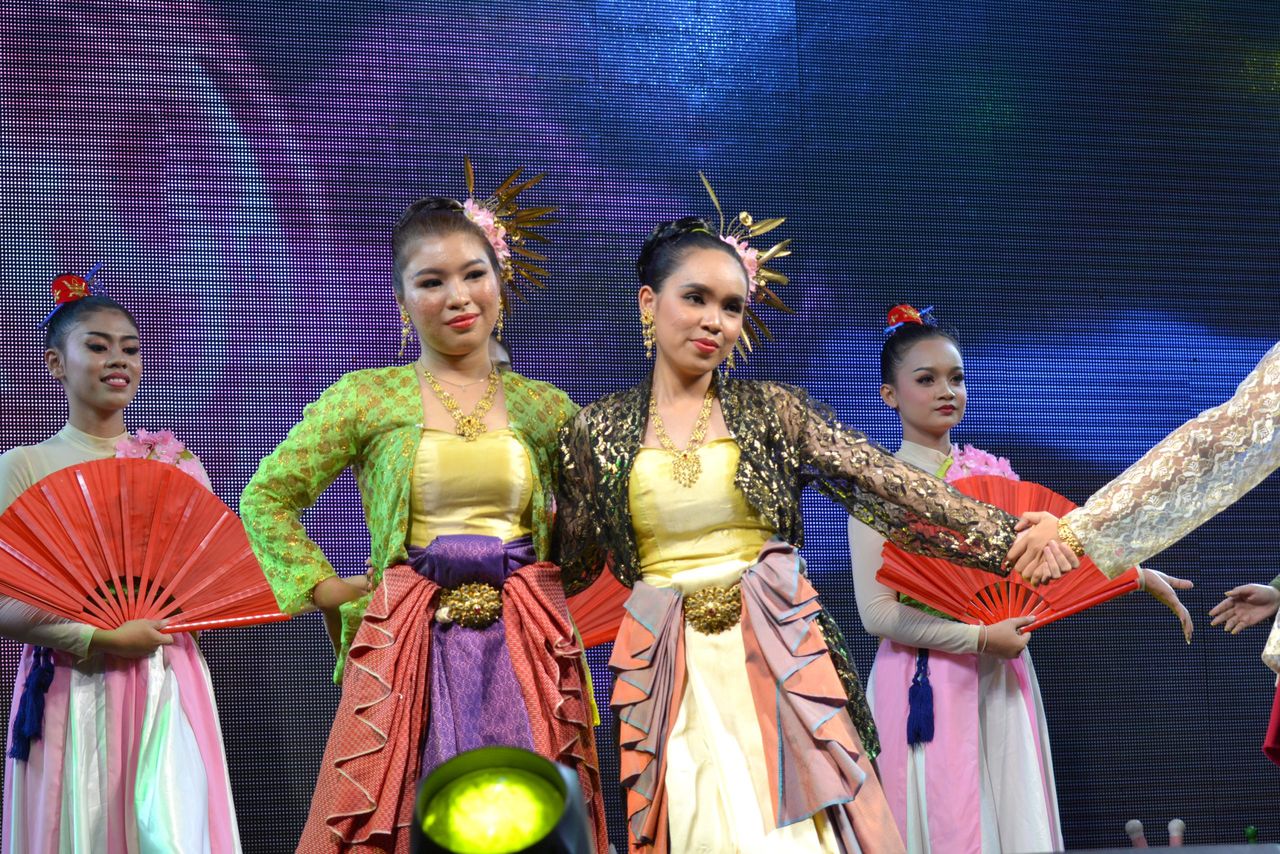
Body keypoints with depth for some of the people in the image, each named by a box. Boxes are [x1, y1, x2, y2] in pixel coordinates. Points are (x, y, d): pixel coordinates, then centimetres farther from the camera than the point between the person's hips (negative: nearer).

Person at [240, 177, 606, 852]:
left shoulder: (545, 408, 8)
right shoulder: (367, 398, 2)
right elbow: (266, 498, 5)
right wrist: (324, 588, 0)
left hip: (524, 652, 2)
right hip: (410, 650, -2)